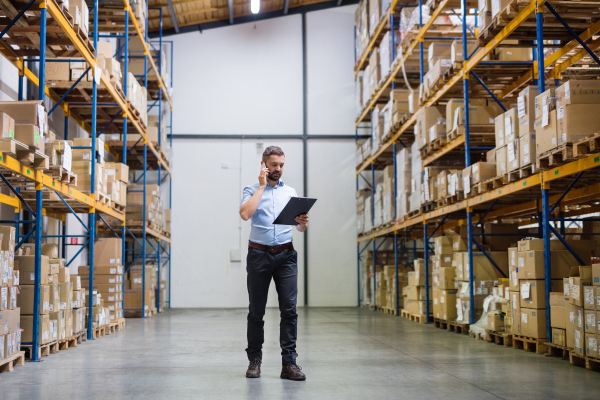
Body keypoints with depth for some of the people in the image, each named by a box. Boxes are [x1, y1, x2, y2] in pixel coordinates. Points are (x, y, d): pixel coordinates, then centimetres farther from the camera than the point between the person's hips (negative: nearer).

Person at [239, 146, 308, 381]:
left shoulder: (290, 192, 15)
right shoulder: (253, 190, 7)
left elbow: (301, 228, 11)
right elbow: (245, 214, -14)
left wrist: (303, 222, -13)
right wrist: (262, 186, -7)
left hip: (285, 255, 2)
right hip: (259, 254, -2)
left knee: (289, 308, -6)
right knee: (256, 310, 4)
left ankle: (289, 363, -4)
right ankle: (254, 360, 17)